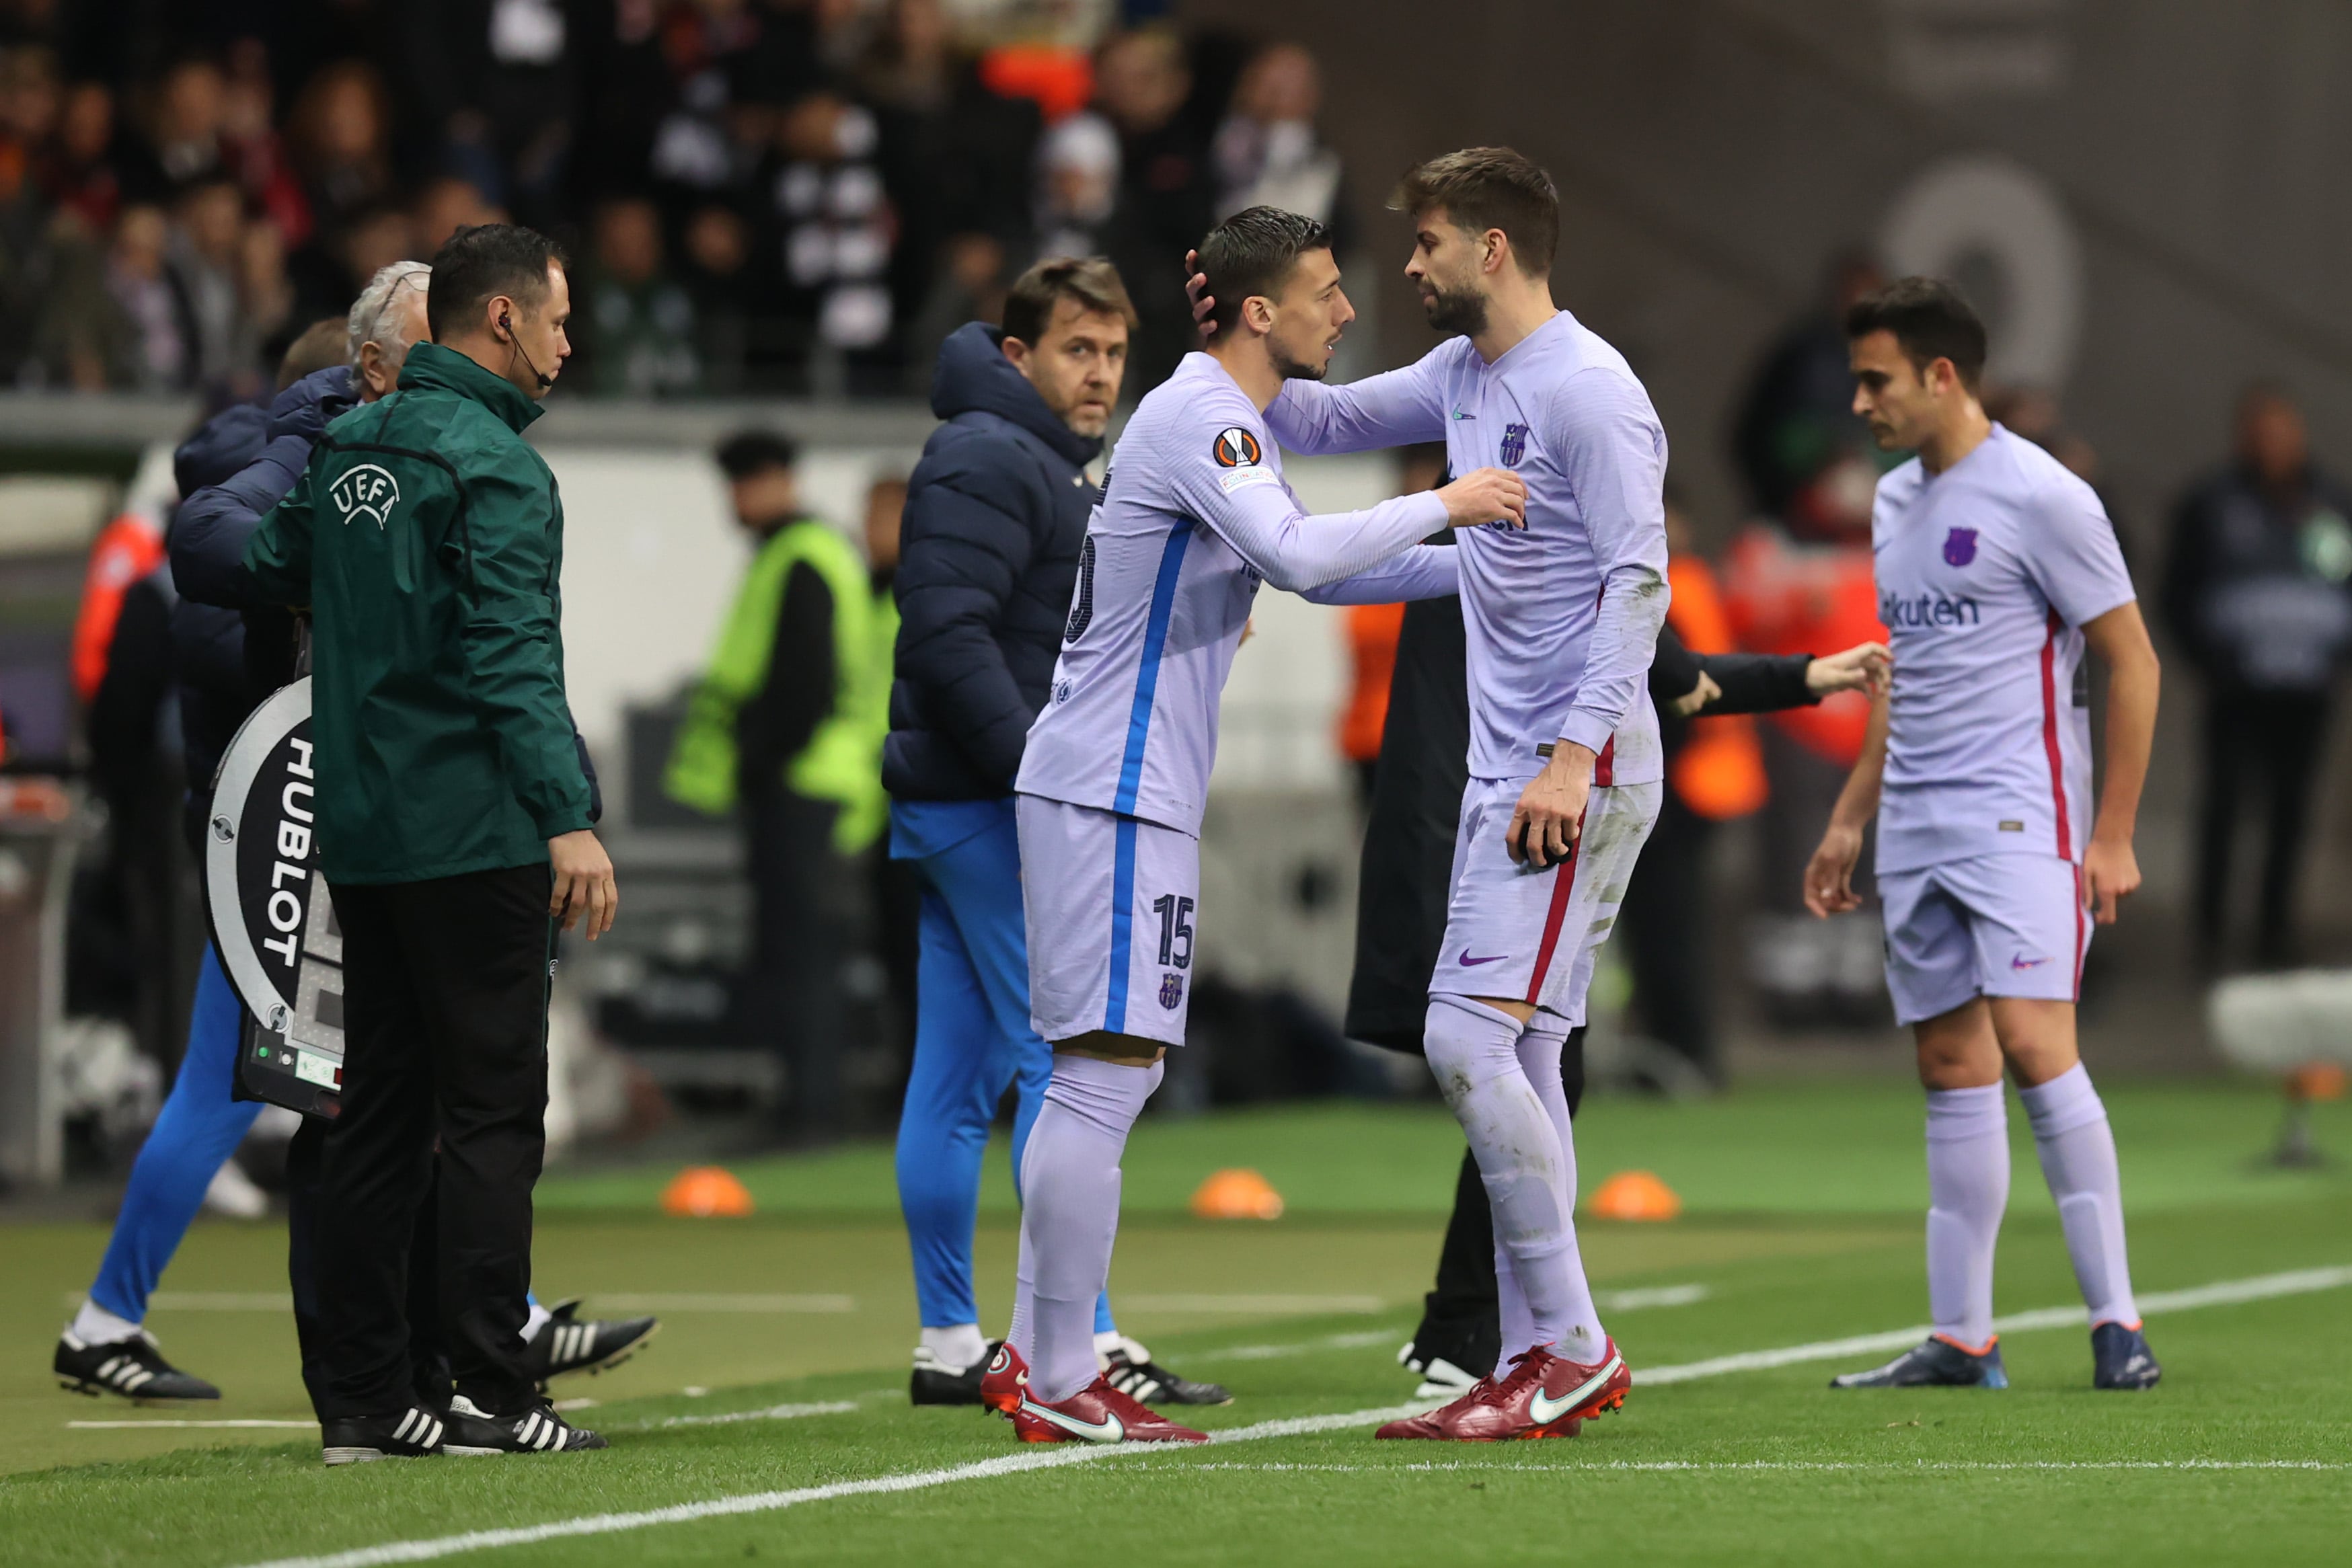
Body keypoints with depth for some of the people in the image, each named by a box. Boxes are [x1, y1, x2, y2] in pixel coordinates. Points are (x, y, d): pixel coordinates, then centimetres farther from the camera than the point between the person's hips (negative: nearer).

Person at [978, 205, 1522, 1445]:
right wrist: (1442, 506, -18)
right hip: (1116, 794, -11)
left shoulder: (1233, 424, 19)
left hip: (1112, 792, 11)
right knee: (1106, 1073, -10)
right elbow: (1298, 556, -29)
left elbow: (1318, 569, 31)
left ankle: (1032, 1357, 17)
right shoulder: (1197, 418, -14)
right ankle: (1060, 1383, -9)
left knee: (1104, 1076, 13)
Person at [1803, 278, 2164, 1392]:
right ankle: (1961, 1337, 7)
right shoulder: (1895, 503, 15)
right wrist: (1852, 817, 21)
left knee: (2034, 1048, -17)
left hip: (2017, 819, -7)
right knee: (1953, 1071, 6)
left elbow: (2132, 661, -7)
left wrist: (2113, 837, -11)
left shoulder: (2040, 497, -9)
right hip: (1915, 837, 7)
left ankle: (2115, 1320, -13)